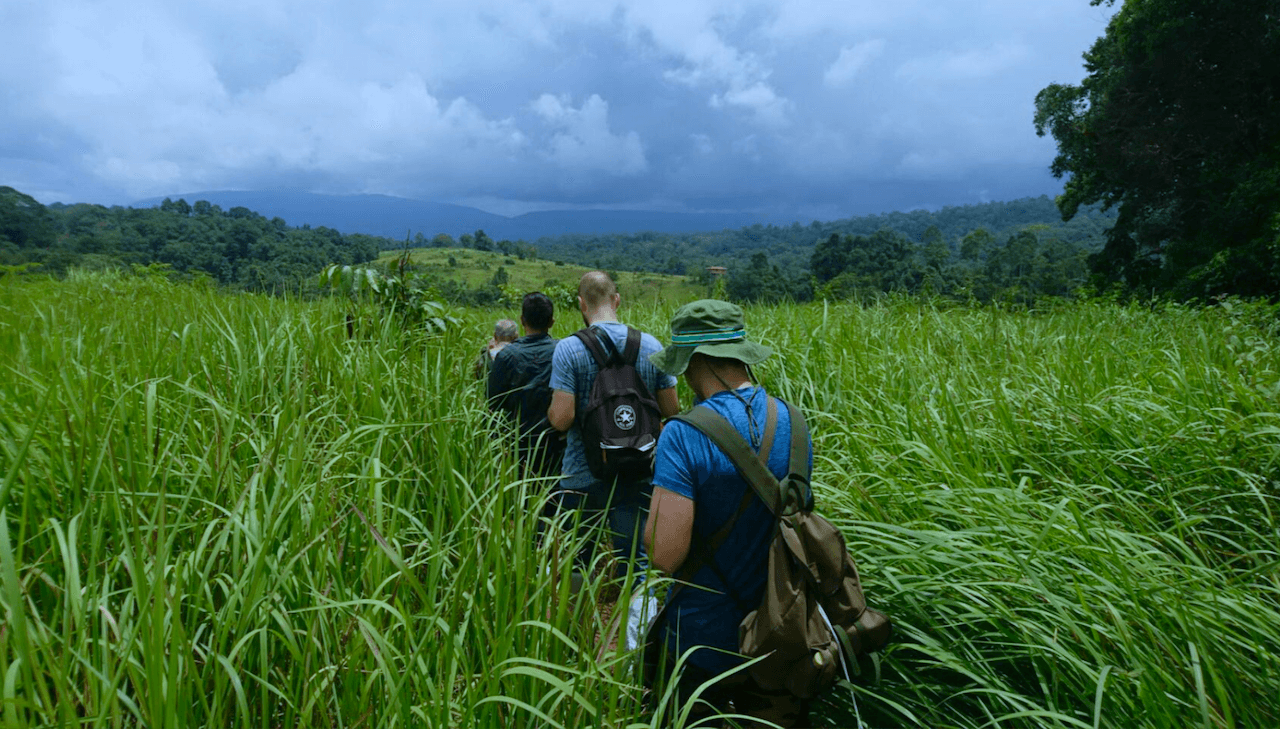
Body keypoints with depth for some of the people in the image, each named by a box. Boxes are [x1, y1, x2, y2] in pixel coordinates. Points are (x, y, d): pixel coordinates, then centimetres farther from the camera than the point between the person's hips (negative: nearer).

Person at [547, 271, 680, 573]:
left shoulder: (568, 349, -13)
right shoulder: (650, 345, -2)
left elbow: (561, 419, -19)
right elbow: (671, 409, 2)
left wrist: (551, 411, 3)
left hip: (583, 477, -2)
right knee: (634, 559, 11)